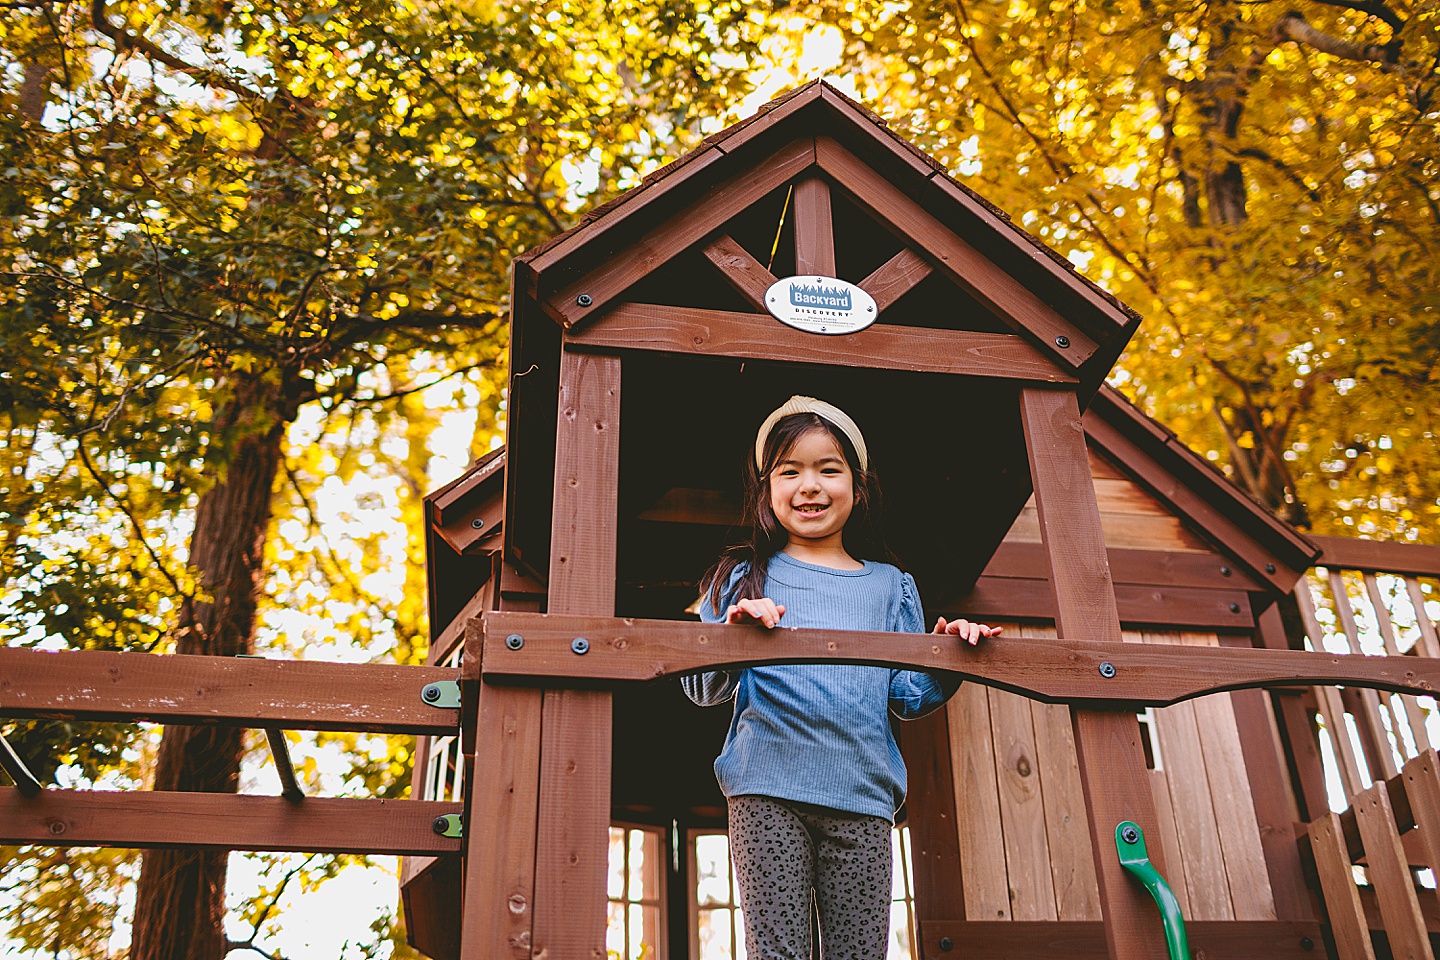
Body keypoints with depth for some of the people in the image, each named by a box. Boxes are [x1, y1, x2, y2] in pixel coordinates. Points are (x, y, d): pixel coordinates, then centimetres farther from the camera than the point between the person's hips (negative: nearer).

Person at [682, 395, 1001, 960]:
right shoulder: (744, 576, 9)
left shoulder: (889, 585, 16)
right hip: (767, 788, -2)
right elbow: (702, 691, 3)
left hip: (862, 793, 2)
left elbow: (909, 697, 13)